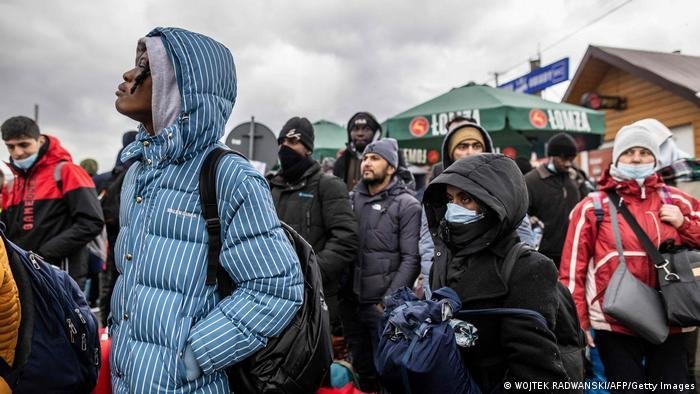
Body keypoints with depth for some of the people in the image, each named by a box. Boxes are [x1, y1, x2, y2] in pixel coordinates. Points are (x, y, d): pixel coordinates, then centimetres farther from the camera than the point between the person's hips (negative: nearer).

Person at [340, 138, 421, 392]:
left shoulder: (407, 206, -6)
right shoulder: (351, 199, 9)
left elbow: (411, 259, -11)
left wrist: (390, 300, -16)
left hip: (382, 304, -5)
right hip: (350, 302, 5)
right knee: (361, 368, 19)